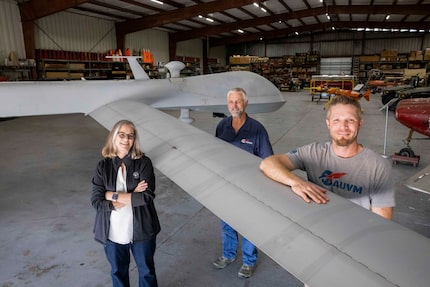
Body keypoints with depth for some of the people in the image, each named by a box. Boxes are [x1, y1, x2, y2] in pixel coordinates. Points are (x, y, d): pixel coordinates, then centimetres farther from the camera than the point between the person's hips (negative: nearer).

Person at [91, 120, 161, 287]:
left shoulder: (144, 163, -11)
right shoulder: (103, 166, -6)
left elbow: (147, 197, -20)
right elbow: (96, 201, -12)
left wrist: (113, 195, -18)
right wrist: (131, 197, -20)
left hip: (141, 230, -1)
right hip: (113, 232, 2)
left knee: (146, 270, 20)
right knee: (118, 272, 23)